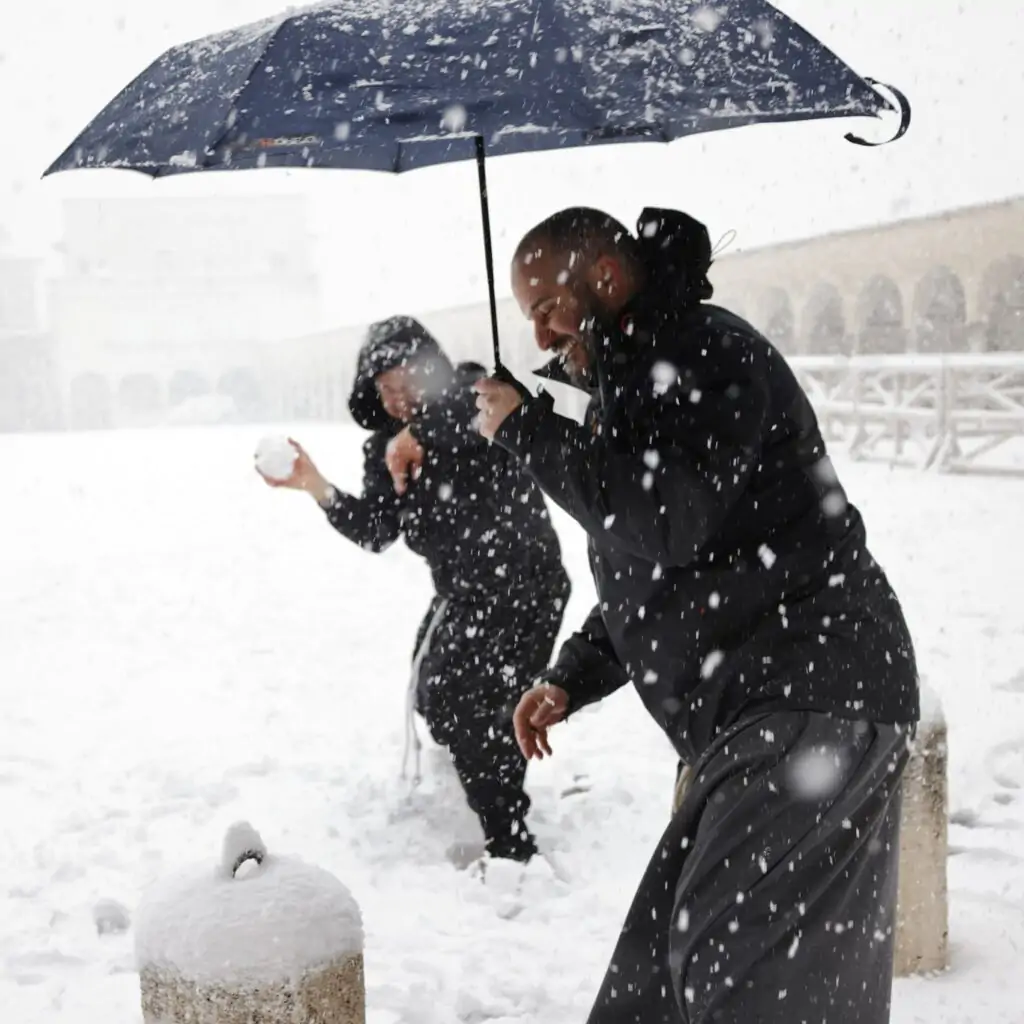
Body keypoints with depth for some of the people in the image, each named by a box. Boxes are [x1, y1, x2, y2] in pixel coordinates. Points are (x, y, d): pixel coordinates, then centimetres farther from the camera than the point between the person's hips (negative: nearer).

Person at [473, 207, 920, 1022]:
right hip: (754, 716, 10)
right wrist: (570, 681, 14)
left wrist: (527, 430, -13)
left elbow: (664, 522, -24)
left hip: (813, 696, -10)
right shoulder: (633, 385, 21)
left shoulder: (709, 353, -10)